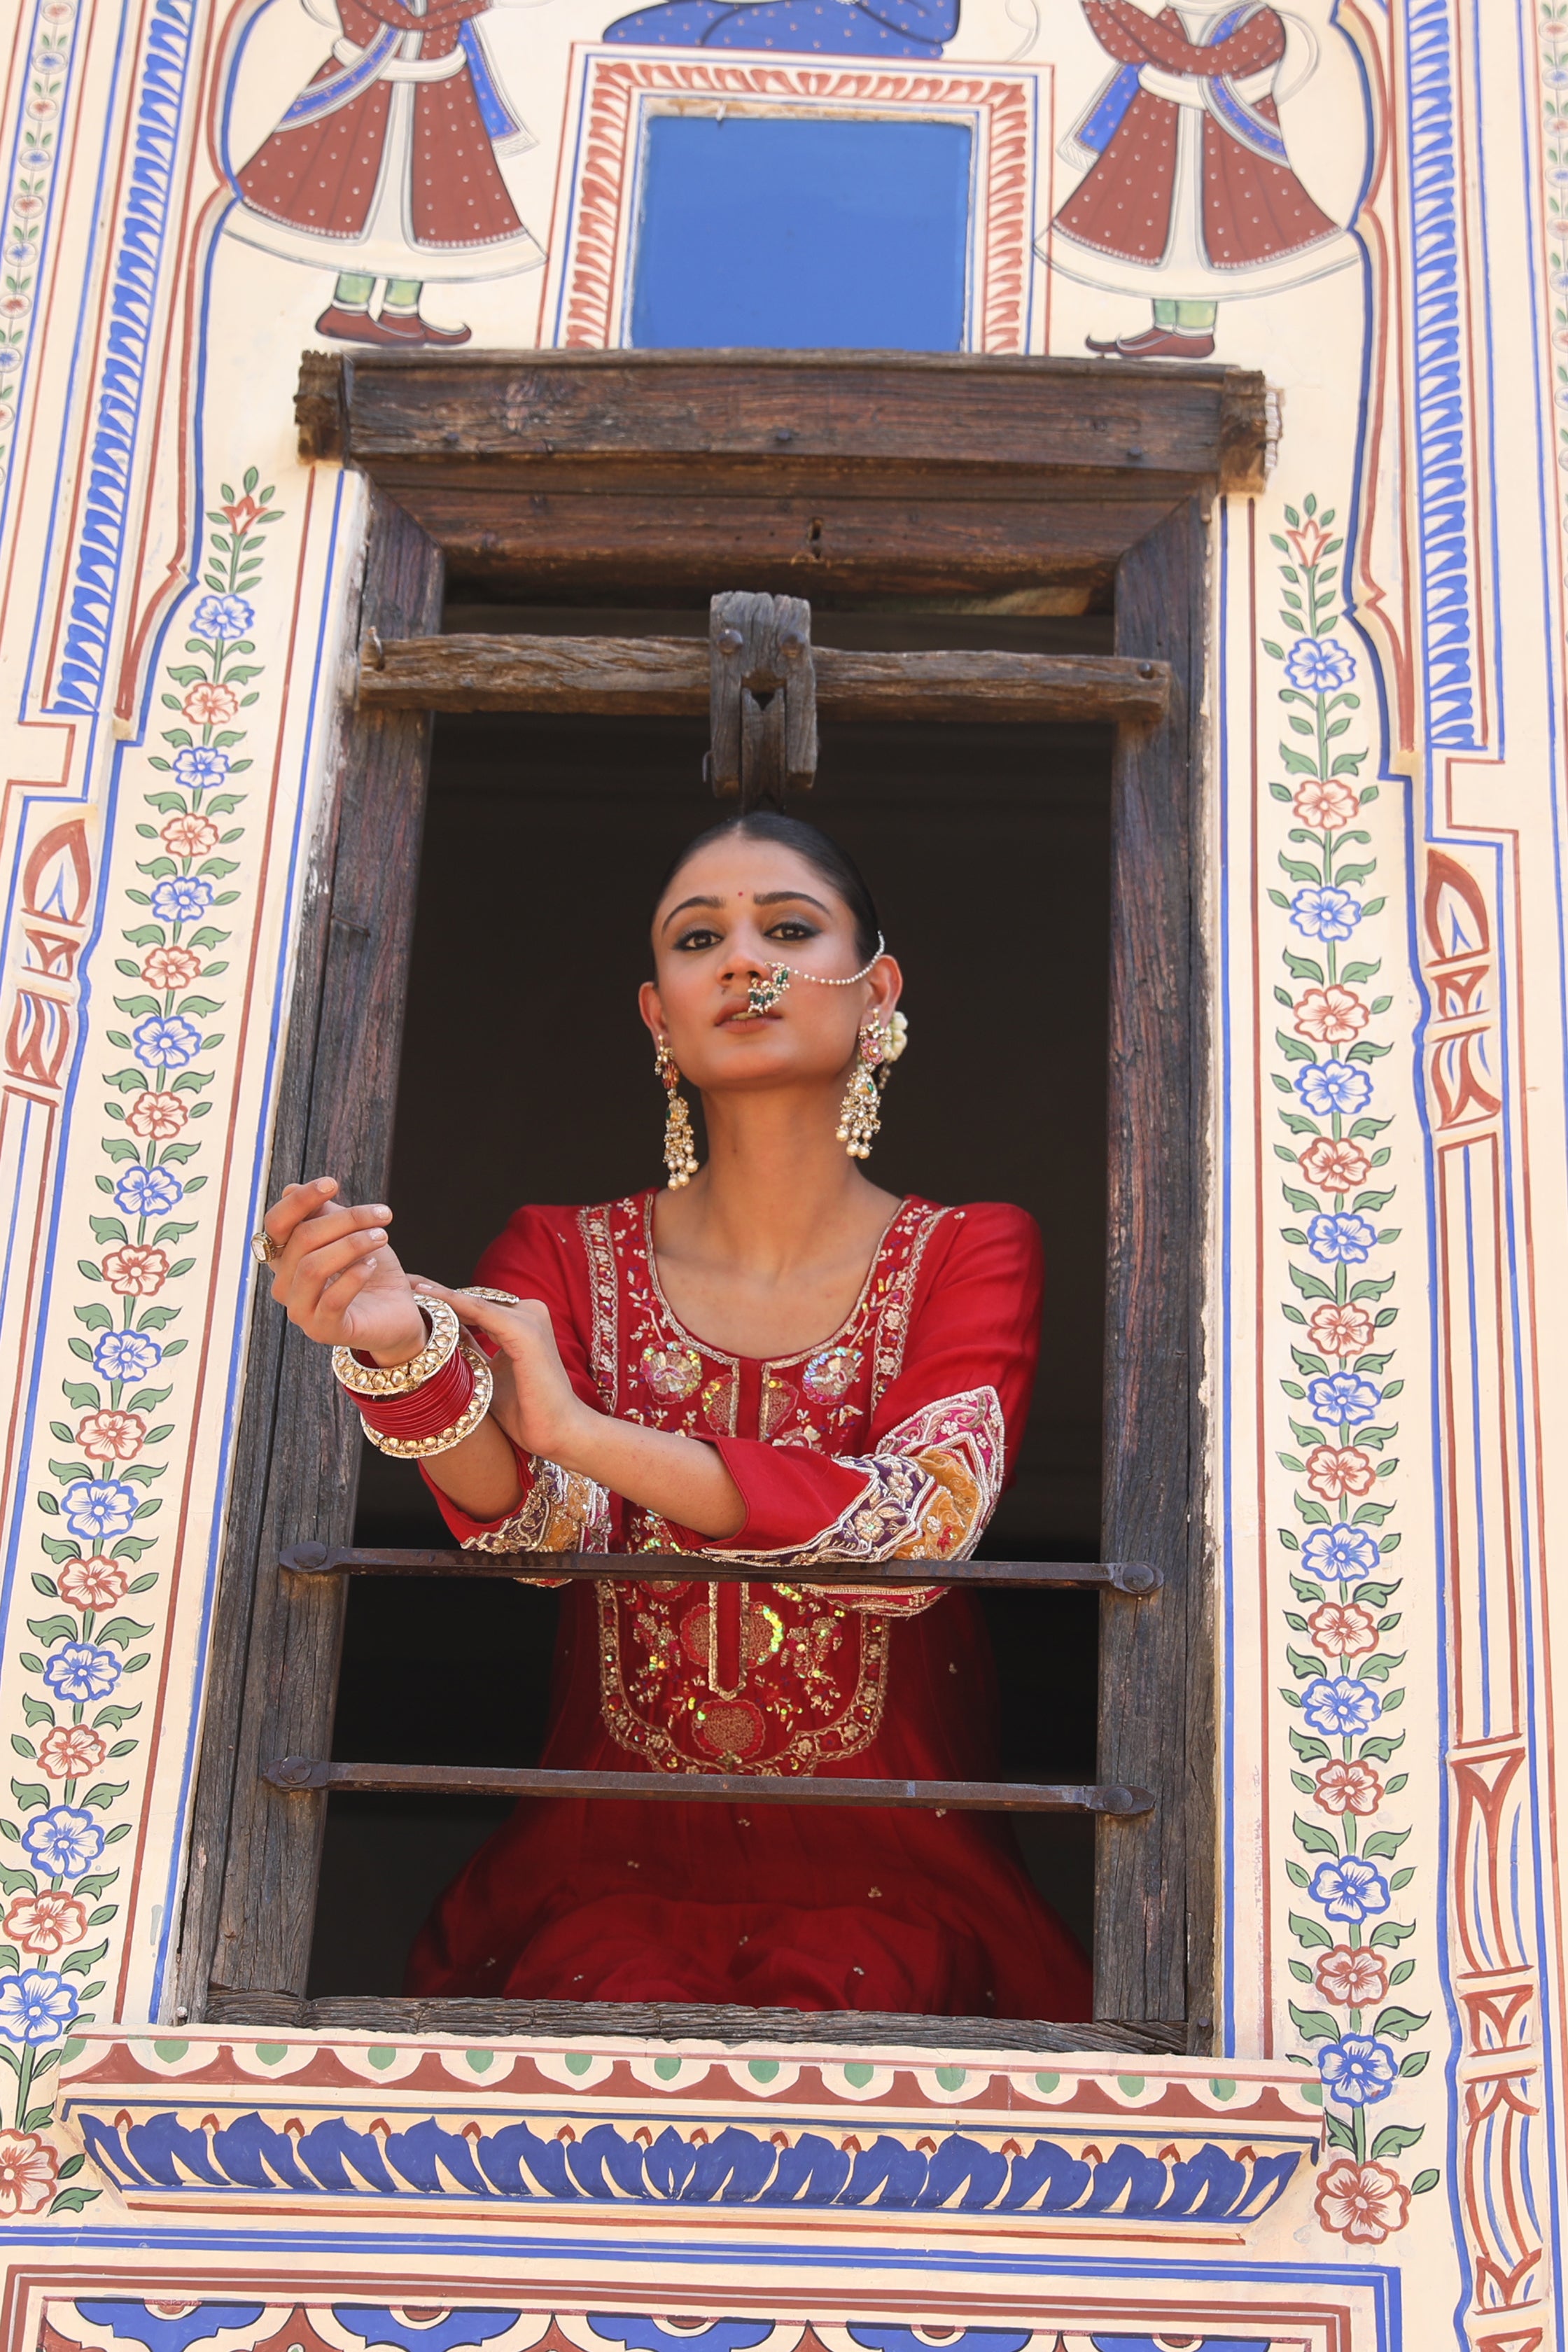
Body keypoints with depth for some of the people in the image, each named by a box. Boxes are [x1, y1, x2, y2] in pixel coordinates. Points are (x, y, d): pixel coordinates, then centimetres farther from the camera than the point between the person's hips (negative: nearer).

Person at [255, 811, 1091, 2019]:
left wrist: (586, 1430, -23)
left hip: (884, 1883, -1)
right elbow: (539, 1521, -14)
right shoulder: (566, 1258, 6)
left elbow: (923, 1530, -17)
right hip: (615, 1869, 1)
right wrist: (409, 1354, -36)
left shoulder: (972, 1253, 2)